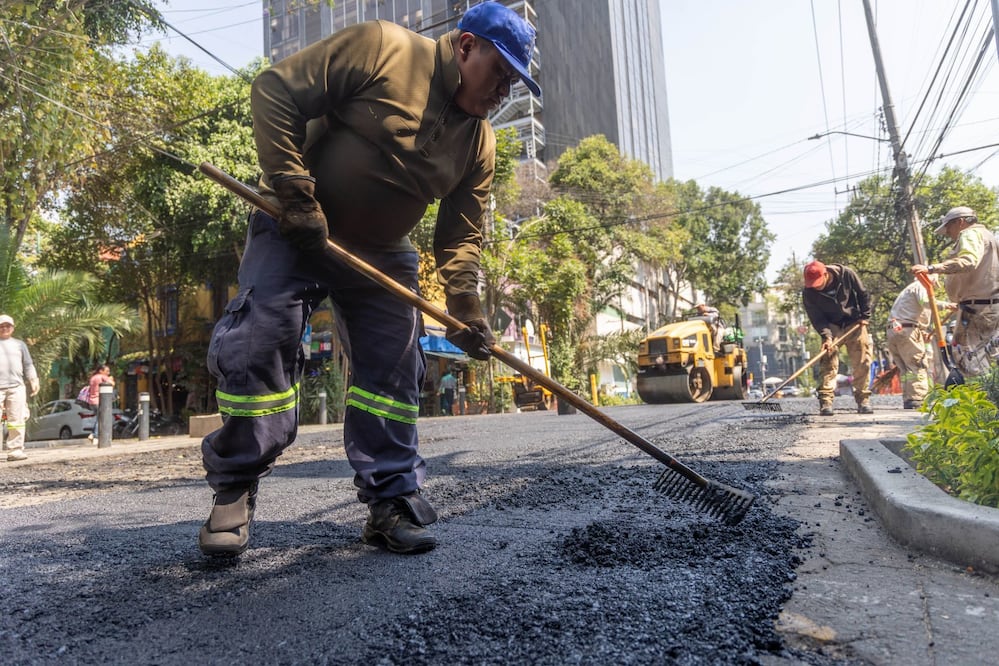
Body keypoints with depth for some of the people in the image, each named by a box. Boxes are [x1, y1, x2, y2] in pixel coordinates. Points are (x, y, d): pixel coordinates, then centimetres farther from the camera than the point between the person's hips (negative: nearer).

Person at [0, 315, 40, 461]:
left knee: (17, 421, -1)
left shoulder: (19, 344, 19)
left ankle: (15, 451, 1)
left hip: (16, 387, 1)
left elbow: (28, 365, 17)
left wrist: (33, 380, 7)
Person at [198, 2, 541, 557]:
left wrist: (465, 305, -14)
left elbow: (461, 235, 1)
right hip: (295, 230, -4)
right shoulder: (380, 47, -14)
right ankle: (234, 492, 9)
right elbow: (276, 91, -16)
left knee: (394, 373, -1)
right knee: (256, 348, -11)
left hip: (382, 256, 5)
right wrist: (295, 196, -22)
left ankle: (393, 504, 10)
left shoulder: (479, 143, 0)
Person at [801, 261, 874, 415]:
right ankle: (825, 401, -16)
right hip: (831, 327, -1)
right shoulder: (808, 293, -19)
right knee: (828, 361, -14)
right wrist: (826, 336, -28)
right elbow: (816, 318, -16)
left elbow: (863, 294, -3)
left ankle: (863, 400, 9)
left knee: (863, 362, -1)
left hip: (854, 324, 1)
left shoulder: (846, 274, -19)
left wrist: (865, 316, -6)